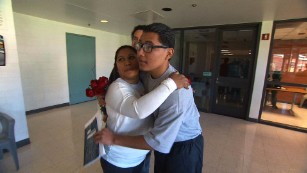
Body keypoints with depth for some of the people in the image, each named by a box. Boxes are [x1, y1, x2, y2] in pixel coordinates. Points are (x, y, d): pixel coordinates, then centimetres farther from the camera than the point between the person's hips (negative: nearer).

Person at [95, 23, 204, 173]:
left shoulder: (176, 92, -35)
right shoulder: (146, 72, -14)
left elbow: (159, 142, -30)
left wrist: (114, 139, -22)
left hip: (184, 147, -6)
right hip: (163, 140, 6)